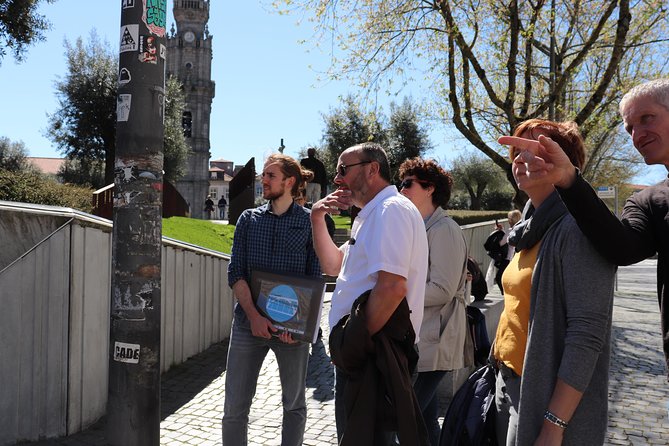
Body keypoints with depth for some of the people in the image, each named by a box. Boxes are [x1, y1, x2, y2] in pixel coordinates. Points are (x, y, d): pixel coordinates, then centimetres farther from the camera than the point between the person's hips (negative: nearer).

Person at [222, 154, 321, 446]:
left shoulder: (309, 221, 3)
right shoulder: (248, 219, 8)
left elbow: (315, 276, -1)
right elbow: (235, 272, 2)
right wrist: (253, 315, -12)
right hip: (248, 322, 2)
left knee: (294, 403, 13)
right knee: (235, 407, 4)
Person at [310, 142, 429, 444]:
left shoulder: (390, 210, -16)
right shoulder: (373, 214, 18)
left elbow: (392, 286, -27)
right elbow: (333, 266, 22)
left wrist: (357, 341, -19)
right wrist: (317, 219, 9)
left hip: (371, 353, -10)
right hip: (362, 352, 10)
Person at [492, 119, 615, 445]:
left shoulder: (576, 229, -17)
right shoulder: (531, 230, 10)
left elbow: (587, 333, -22)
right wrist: (502, 375, 15)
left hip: (550, 396, -8)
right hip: (510, 384, 8)